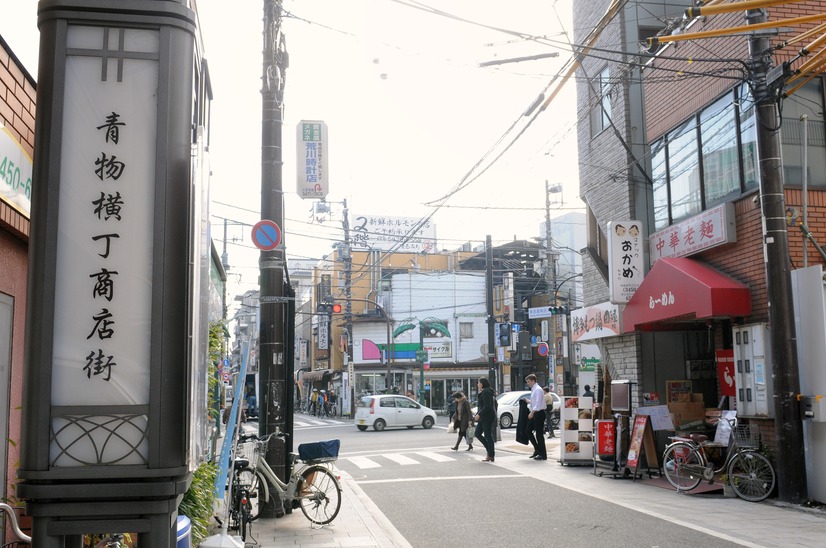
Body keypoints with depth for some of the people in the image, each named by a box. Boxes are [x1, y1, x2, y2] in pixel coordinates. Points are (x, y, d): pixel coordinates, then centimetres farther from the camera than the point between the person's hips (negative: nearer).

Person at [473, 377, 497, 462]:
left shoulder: (486, 392, -16)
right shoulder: (483, 392, 17)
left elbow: (487, 406, -24)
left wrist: (479, 414, -23)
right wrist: (478, 414, 18)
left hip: (487, 417, -11)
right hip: (483, 417, 11)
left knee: (488, 436, -5)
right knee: (478, 434, 11)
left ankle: (491, 456, 1)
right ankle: (490, 451, 15)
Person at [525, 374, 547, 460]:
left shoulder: (538, 390, -14)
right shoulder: (533, 390, 14)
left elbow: (538, 403, -23)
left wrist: (532, 412, -28)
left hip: (539, 413, -10)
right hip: (534, 414, 10)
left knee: (539, 434, -4)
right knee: (528, 431, 11)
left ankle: (543, 455, 4)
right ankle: (537, 449, 20)